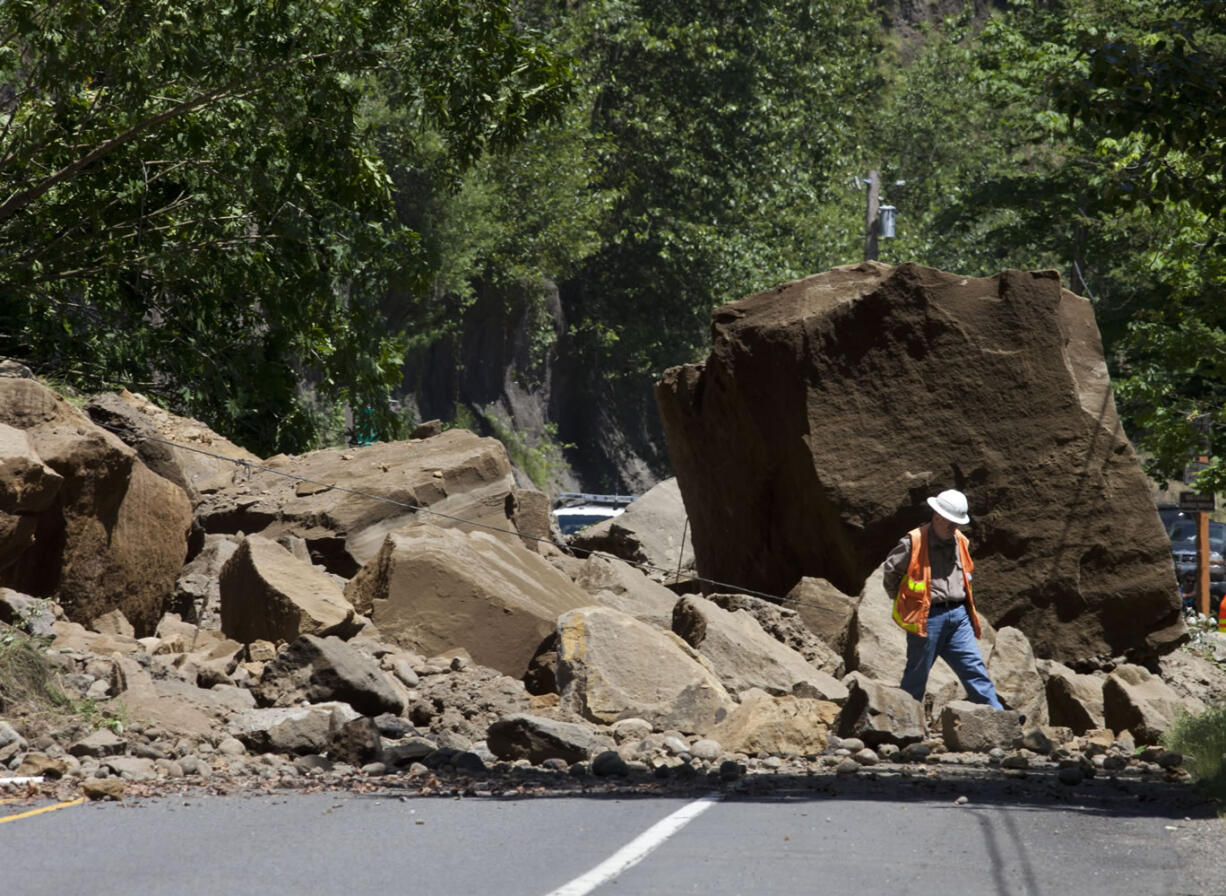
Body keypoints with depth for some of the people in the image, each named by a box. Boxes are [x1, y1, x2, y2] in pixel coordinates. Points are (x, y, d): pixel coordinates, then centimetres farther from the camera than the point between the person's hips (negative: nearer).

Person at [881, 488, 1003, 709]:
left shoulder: (960, 542, 12)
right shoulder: (914, 542, -8)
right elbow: (891, 569, 1)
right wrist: (903, 601, 7)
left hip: (958, 616, 5)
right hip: (928, 617, -5)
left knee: (974, 666, 0)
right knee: (917, 674, 3)